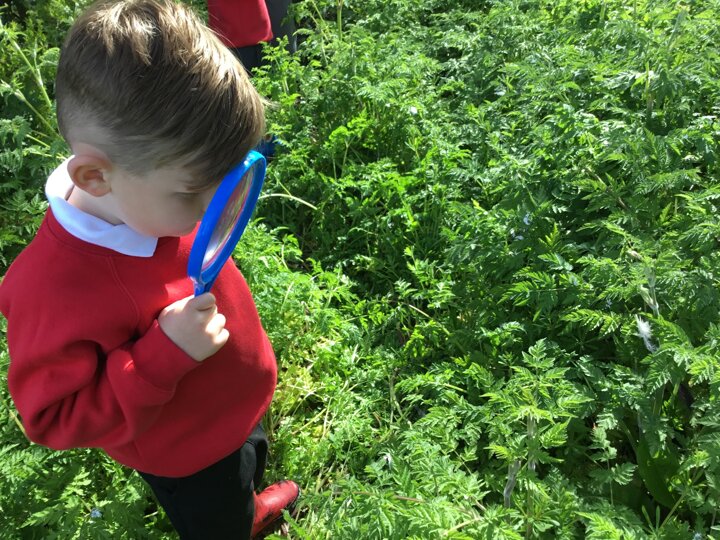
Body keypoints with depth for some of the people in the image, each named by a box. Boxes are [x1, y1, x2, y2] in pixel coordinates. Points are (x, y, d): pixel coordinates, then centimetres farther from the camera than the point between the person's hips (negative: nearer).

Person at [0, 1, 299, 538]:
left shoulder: (152, 199, -18)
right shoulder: (56, 287, -42)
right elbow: (53, 418, -31)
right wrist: (163, 355, -41)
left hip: (240, 407, 7)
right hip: (189, 461, -7)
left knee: (249, 468, 37)